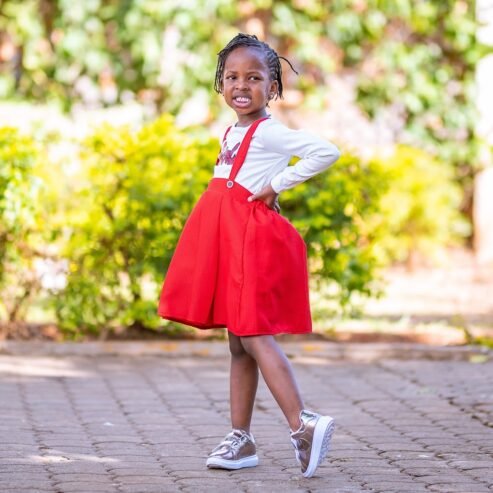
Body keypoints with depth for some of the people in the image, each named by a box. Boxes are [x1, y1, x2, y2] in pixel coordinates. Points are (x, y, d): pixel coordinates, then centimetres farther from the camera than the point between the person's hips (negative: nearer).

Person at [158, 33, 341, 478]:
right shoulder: (234, 133, 15)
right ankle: (241, 439, 15)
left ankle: (302, 425, -19)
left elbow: (326, 152, -24)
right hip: (229, 240, 9)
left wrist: (277, 185, -18)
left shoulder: (268, 132, -12)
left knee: (254, 337, -15)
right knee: (239, 344, 11)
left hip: (253, 240, -9)